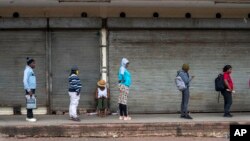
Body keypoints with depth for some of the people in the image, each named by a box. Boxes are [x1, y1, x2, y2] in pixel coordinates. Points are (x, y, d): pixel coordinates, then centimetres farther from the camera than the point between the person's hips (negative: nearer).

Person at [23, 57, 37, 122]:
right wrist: (29, 90, -22)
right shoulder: (27, 70, -12)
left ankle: (30, 116, 13)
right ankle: (29, 117, -8)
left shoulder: (31, 70, 17)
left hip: (32, 89, 9)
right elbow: (25, 81, -19)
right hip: (29, 90, -9)